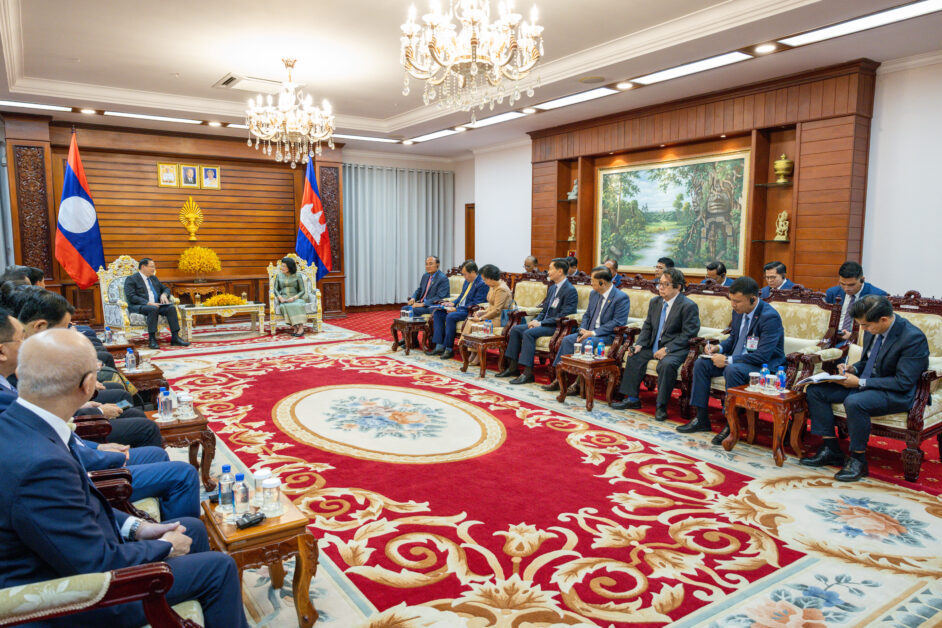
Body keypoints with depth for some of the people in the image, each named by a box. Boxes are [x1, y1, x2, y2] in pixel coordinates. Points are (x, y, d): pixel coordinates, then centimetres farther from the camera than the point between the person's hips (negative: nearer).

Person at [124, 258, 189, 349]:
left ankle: (175, 338, -26)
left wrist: (164, 294, 1)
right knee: (153, 309, -37)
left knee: (171, 308, -22)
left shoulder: (154, 278, 22)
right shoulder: (131, 279, 1)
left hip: (155, 305, 6)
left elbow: (166, 288, 27)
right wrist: (148, 303, -24)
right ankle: (152, 340, -35)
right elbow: (131, 297, -12)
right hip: (138, 306, -6)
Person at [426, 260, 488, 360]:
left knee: (450, 317, -33)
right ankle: (440, 347, -8)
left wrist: (456, 309, -21)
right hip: (459, 308, 10)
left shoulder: (482, 284, -15)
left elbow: (474, 305, -20)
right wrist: (453, 303, 7)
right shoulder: (467, 281, 15)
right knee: (437, 313, -3)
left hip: (469, 311, -10)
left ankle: (449, 349, -21)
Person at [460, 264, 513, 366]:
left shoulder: (501, 289, -18)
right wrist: (482, 312, 3)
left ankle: (477, 355, -5)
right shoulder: (493, 287, 12)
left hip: (499, 319, -10)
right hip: (492, 315, 10)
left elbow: (496, 310, -21)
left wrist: (481, 318, -17)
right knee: (469, 321, -7)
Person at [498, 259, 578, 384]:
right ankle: (513, 367, 2)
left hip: (556, 327, -9)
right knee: (515, 329, -1)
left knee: (529, 333, -29)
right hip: (544, 323, 9)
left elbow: (563, 316, -20)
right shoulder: (552, 288, 16)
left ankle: (528, 373, -28)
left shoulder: (570, 291, -13)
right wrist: (536, 320, -1)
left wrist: (540, 323, -20)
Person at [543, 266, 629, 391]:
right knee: (567, 339, -14)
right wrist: (582, 330, -3)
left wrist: (593, 333, -22)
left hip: (608, 335, -7)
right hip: (589, 332, 7)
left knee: (587, 343, -32)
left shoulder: (621, 297, -12)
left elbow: (617, 322, -19)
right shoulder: (594, 294, 13)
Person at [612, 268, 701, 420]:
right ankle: (632, 399, 4)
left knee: (667, 364, -33)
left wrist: (667, 349, -23)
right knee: (635, 355, -7)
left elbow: (688, 335, -16)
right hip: (654, 345, 8)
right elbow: (647, 327, 13)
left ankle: (661, 406, -18)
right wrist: (639, 344, -4)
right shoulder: (655, 302, 10)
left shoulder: (688, 306, -13)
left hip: (676, 348, -7)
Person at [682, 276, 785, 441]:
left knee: (732, 370, -36)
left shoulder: (770, 317, -23)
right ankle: (702, 419, 1)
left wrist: (728, 360, -26)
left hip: (764, 364, -9)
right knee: (701, 364, -5)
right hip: (737, 359, 9)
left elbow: (763, 355, -28)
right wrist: (719, 347, -3)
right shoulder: (738, 311, 2)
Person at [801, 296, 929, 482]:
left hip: (897, 394, -8)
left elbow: (903, 382, -22)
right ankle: (830, 449, 1)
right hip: (864, 384, 8)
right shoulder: (872, 331, 2)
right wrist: (853, 369, -3)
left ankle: (858, 460, -16)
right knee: (815, 390, -4)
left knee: (854, 402, -36)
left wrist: (860, 382, -23)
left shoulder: (913, 338, -21)